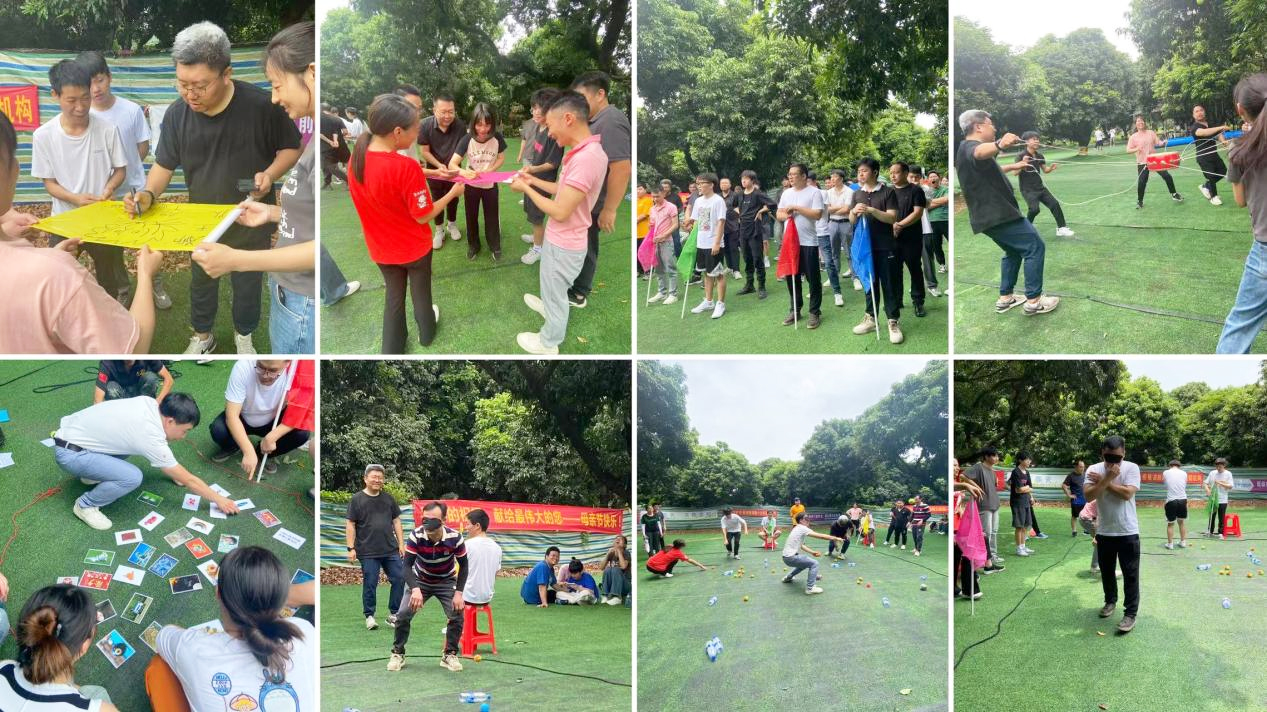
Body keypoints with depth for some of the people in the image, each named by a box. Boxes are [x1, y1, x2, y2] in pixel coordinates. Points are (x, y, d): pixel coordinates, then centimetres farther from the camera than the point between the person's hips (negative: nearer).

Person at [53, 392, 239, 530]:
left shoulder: (150, 403, -2)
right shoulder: (152, 438, -23)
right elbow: (188, 480, -13)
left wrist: (175, 472, 24)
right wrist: (219, 500, -3)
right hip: (69, 454, -9)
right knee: (132, 477, -24)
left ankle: (93, 473, 25)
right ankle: (86, 505, -2)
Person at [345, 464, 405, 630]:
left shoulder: (388, 499, 12)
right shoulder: (356, 500, 0)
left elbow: (396, 521, 15)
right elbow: (350, 525, -2)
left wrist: (401, 544, 8)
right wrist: (351, 548, -8)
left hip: (391, 550, 4)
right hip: (368, 552, -4)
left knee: (399, 579, 0)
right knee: (370, 584, 0)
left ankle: (393, 614, 12)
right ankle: (369, 616, 14)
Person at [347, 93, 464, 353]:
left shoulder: (356, 157, -13)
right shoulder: (406, 167, -32)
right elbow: (423, 216, -22)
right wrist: (453, 192, -9)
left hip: (381, 248, 4)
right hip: (414, 247, -4)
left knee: (393, 296, 24)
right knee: (421, 292, 23)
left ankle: (392, 348, 35)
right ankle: (426, 334, 48)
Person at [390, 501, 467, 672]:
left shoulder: (455, 538, -29)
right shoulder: (416, 536, -31)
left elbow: (463, 565, -14)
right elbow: (407, 565, -29)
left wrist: (459, 593, -23)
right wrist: (415, 589, -46)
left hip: (446, 582, 0)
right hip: (420, 581, 0)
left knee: (457, 615, -17)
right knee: (403, 614, -13)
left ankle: (450, 655, 4)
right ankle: (398, 654, 8)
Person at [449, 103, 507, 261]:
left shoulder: (497, 137, -22)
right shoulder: (467, 139, -26)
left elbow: (501, 158, -4)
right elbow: (452, 164, -29)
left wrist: (489, 170, -22)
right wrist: (464, 172, -50)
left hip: (490, 184, 1)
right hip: (471, 184, 0)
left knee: (492, 217, 14)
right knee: (471, 217, 16)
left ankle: (495, 247, 33)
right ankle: (473, 245, 37)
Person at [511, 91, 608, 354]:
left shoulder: (586, 158, -33)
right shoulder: (586, 151, -1)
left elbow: (560, 212, -30)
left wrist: (526, 189, -18)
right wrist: (534, 181, 7)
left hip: (563, 245, -9)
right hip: (562, 239, 9)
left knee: (555, 292, 13)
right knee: (553, 286, 33)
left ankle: (548, 343, 33)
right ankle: (549, 307, 59)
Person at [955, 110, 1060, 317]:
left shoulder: (966, 149, 17)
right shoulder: (970, 147, -15)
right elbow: (980, 153, -44)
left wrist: (1013, 166, 52)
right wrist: (999, 145, -65)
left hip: (989, 215, 11)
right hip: (999, 214, -11)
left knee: (1014, 251, 25)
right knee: (1035, 247, -7)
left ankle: (1005, 298, 25)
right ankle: (1033, 301, -8)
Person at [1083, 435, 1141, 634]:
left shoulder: (1131, 468, -10)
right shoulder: (1094, 470, -4)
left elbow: (1127, 493, -22)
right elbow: (1089, 496, -16)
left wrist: (1103, 481, -16)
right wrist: (1108, 478, -25)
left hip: (1127, 531, -3)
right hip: (1104, 531, 3)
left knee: (1130, 574, -2)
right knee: (1106, 571, 18)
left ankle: (1130, 614, 1)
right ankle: (1110, 601, 37)